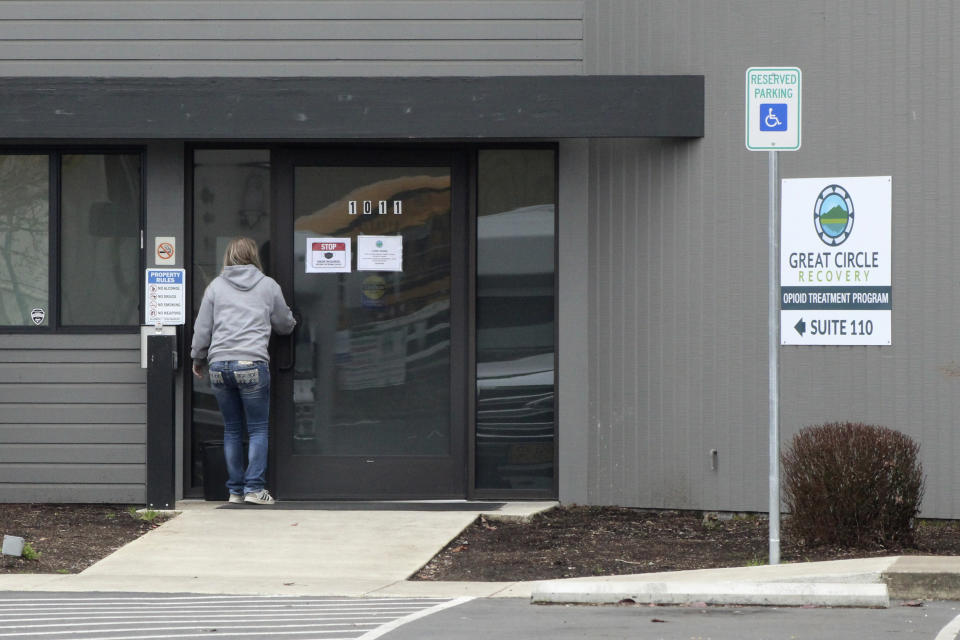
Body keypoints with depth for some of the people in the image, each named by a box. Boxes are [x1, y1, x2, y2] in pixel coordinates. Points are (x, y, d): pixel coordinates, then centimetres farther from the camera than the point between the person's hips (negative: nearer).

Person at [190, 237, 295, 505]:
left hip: (219, 364, 3)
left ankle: (235, 490, 11)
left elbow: (202, 328, 11)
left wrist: (198, 359, 26)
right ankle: (254, 487, -5)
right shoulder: (268, 286, 7)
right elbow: (285, 325, 18)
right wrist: (291, 322, 42)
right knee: (258, 428, 4)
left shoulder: (215, 286, 9)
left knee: (232, 430, 11)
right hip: (252, 363, -2)